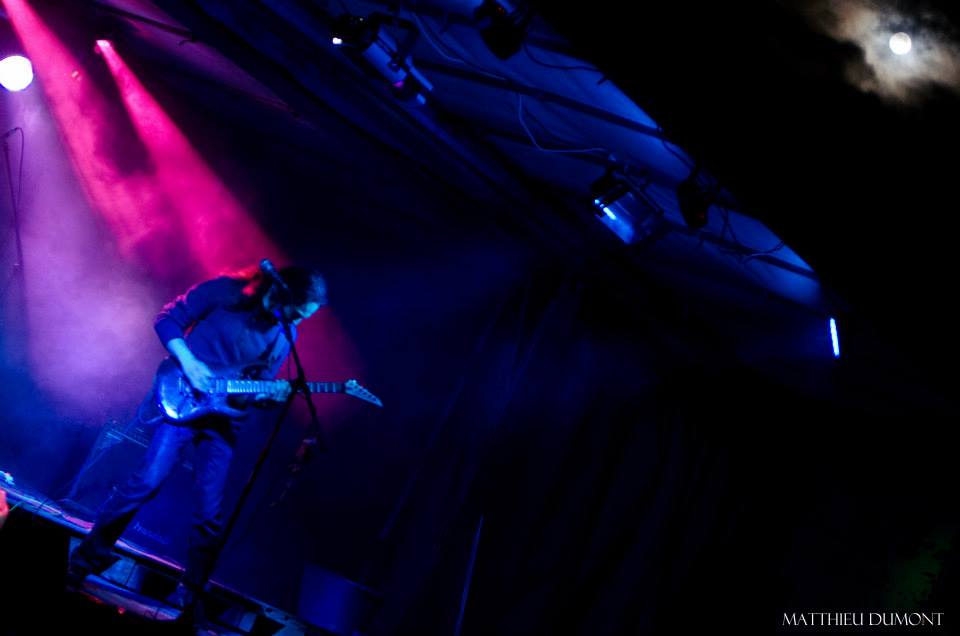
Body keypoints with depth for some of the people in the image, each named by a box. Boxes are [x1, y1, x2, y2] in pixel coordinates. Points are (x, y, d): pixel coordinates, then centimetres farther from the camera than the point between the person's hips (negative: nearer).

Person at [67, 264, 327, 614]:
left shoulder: (286, 335, 3)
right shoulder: (226, 291, -11)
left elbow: (259, 385, 10)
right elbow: (167, 318, -5)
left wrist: (273, 394, -12)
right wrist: (187, 362, -17)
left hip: (223, 418, 4)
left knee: (209, 511, 1)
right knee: (148, 481, -12)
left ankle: (189, 591, 16)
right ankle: (88, 556, 8)